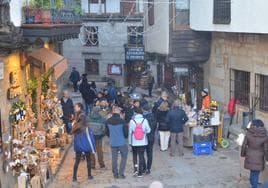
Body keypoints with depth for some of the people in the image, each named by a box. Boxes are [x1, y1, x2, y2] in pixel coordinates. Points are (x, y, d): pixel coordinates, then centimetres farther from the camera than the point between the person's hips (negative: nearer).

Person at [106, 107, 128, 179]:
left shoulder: (108, 121, -2)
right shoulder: (121, 121, -14)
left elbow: (107, 132, 9)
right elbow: (126, 131, -7)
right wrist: (125, 137, 15)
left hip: (112, 143, 3)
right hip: (122, 142, -3)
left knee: (114, 158, 12)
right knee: (124, 157, 11)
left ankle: (115, 174, 17)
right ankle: (121, 173, 5)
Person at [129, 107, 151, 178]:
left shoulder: (132, 121, -10)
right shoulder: (144, 120, -10)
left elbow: (130, 132, -5)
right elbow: (148, 130, -5)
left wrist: (130, 141, 4)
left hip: (134, 142, 0)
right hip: (143, 142, 0)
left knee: (134, 155, 20)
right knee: (141, 156, 8)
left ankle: (135, 167, 4)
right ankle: (140, 172, 10)